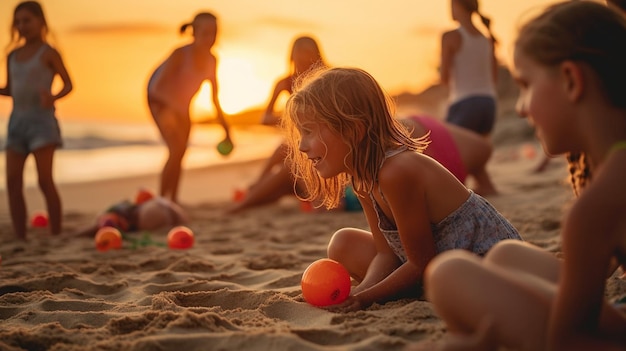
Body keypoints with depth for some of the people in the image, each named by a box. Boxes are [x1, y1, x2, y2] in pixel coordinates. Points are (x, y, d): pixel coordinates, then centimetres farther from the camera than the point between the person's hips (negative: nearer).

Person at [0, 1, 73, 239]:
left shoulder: (49, 53, -1)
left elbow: (68, 84, -2)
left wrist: (53, 97, -22)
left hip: (41, 120, -6)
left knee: (45, 180, -11)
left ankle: (57, 237, -5)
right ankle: (21, 240, 5)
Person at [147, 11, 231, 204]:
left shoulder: (212, 60, -12)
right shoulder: (181, 54, -30)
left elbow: (215, 99, -1)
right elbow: (157, 87, -35)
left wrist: (226, 129, -1)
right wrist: (174, 106, -52)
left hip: (181, 105, 7)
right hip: (161, 100, -7)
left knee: (181, 153, 10)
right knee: (176, 150, -20)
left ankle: (172, 200, 24)